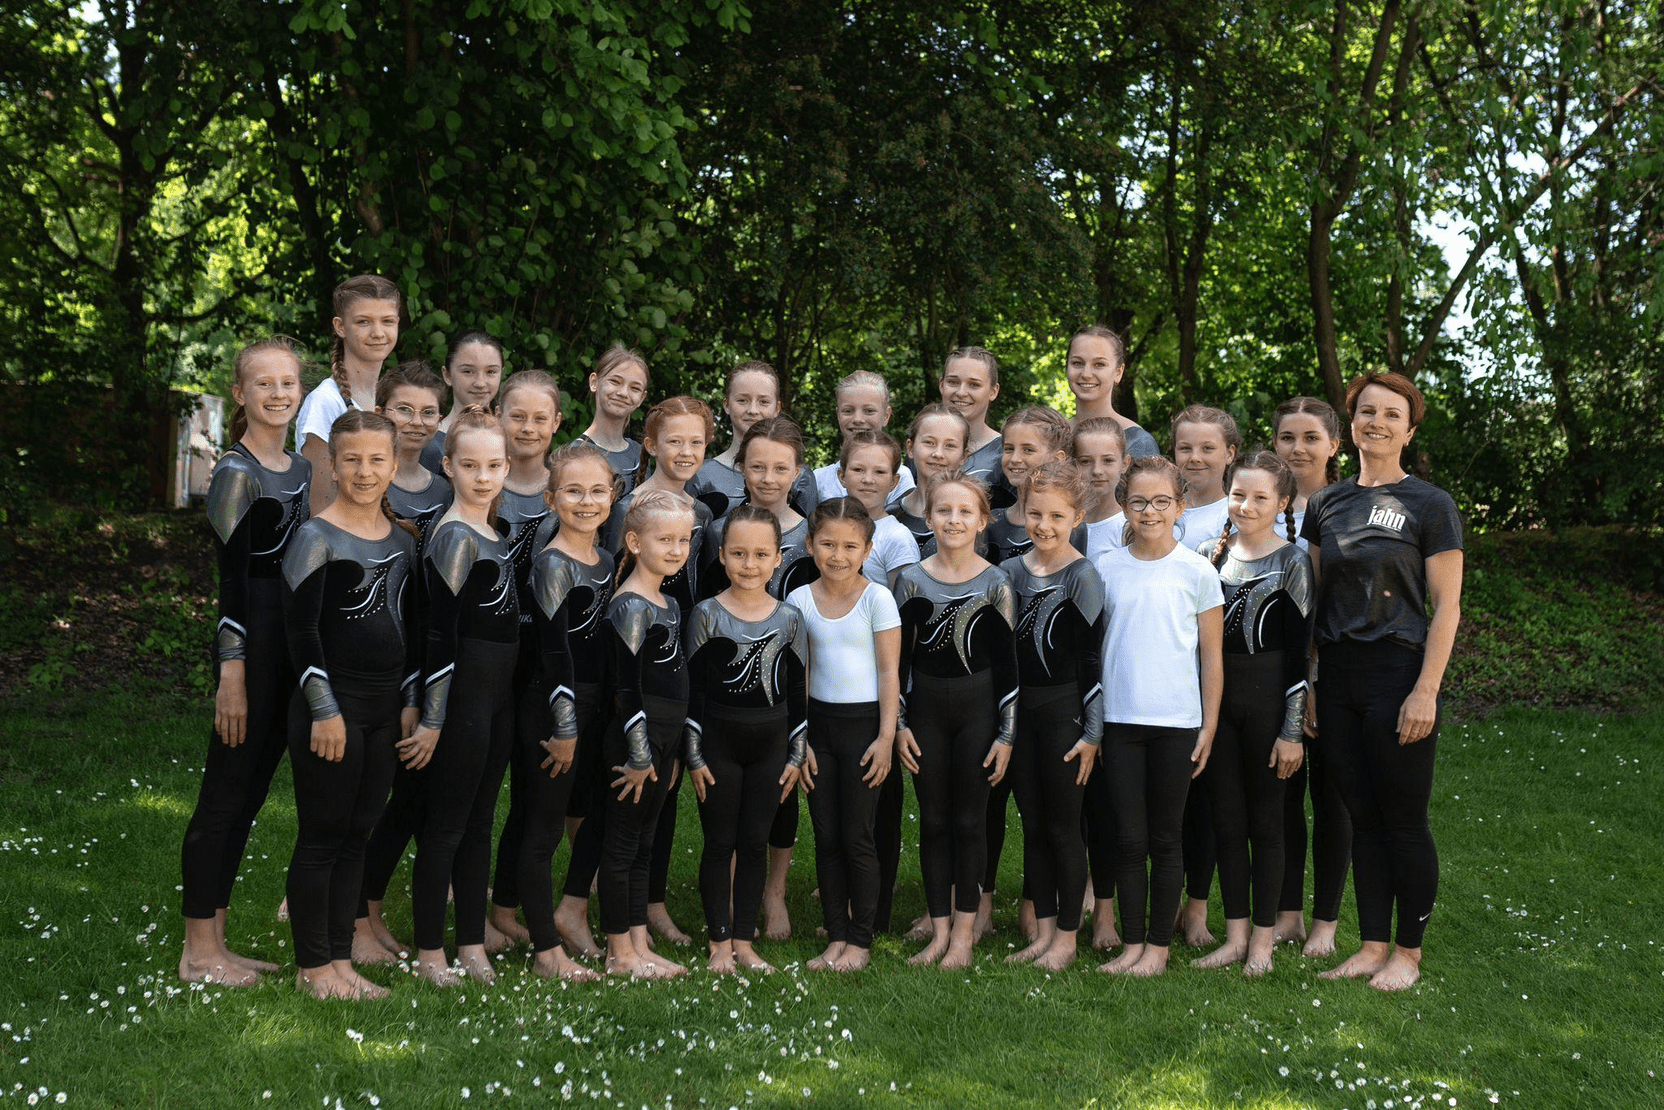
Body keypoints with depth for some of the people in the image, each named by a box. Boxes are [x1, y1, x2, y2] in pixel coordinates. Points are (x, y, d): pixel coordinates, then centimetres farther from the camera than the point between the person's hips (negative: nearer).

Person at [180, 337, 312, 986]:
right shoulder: (237, 474, -11)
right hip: (252, 647, -8)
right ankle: (199, 953, 8)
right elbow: (232, 579, -16)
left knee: (248, 792, 12)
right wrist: (231, 677, -19)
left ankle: (214, 943, 21)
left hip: (294, 651, 8)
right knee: (227, 792, -2)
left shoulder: (300, 470, 14)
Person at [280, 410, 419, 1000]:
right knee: (321, 837, 0)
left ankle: (341, 960, 18)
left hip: (385, 708, 6)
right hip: (331, 708, -6)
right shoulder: (317, 538, -9)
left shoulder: (403, 538, 10)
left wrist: (411, 701, 11)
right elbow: (301, 629, -12)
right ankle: (312, 966, 10)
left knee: (357, 836, 10)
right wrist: (325, 709, -16)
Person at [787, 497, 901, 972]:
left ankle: (860, 941, 12)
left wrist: (886, 737, -9)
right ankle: (835, 937, 17)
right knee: (825, 837, 7)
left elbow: (888, 672, -5)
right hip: (817, 723, 3)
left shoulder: (877, 598, -6)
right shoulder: (800, 600, 3)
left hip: (864, 723, -3)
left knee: (857, 837, 0)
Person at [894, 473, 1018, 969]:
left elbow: (1008, 663, -1)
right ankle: (939, 930, 16)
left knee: (969, 819, 4)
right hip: (925, 708, 2)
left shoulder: (996, 584, -3)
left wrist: (1006, 733, -5)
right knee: (933, 820, 7)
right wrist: (899, 724, 0)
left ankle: (964, 931, 13)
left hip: (978, 708, -2)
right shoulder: (912, 579, 2)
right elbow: (899, 657, 5)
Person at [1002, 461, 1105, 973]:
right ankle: (1043, 929, 22)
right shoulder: (1010, 572, 6)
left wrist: (1092, 733, -12)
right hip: (1018, 710, 5)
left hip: (1064, 709, -5)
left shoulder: (1082, 577, -9)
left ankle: (1066, 936, 14)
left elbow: (1093, 658, -9)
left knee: (1063, 826, 3)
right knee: (1032, 824, 11)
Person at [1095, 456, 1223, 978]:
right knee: (1128, 837, 5)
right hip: (1119, 720, 2)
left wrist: (1210, 725, -1)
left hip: (1177, 721, -2)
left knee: (1165, 838, 6)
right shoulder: (1106, 569, 4)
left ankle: (1159, 945, 16)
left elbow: (1211, 656, 2)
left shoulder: (1197, 571, -1)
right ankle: (1131, 943, 15)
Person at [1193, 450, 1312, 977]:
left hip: (1267, 701, -4)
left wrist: (1293, 731, -10)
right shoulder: (1208, 553, 8)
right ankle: (1235, 934, 18)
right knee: (1225, 817, 8)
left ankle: (1263, 937, 15)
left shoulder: (1293, 563, -5)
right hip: (1214, 698, 4)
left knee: (1264, 819, 4)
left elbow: (1300, 652, -7)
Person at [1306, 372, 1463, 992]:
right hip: (1337, 678, 5)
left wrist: (1426, 690, -14)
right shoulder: (1326, 504, 11)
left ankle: (1408, 952, 14)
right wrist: (1306, 681, 9)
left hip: (1398, 674, -5)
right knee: (1362, 818, 10)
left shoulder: (1429, 505, -3)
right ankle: (1372, 946, 19)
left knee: (1404, 820, 1)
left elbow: (1446, 605, -6)